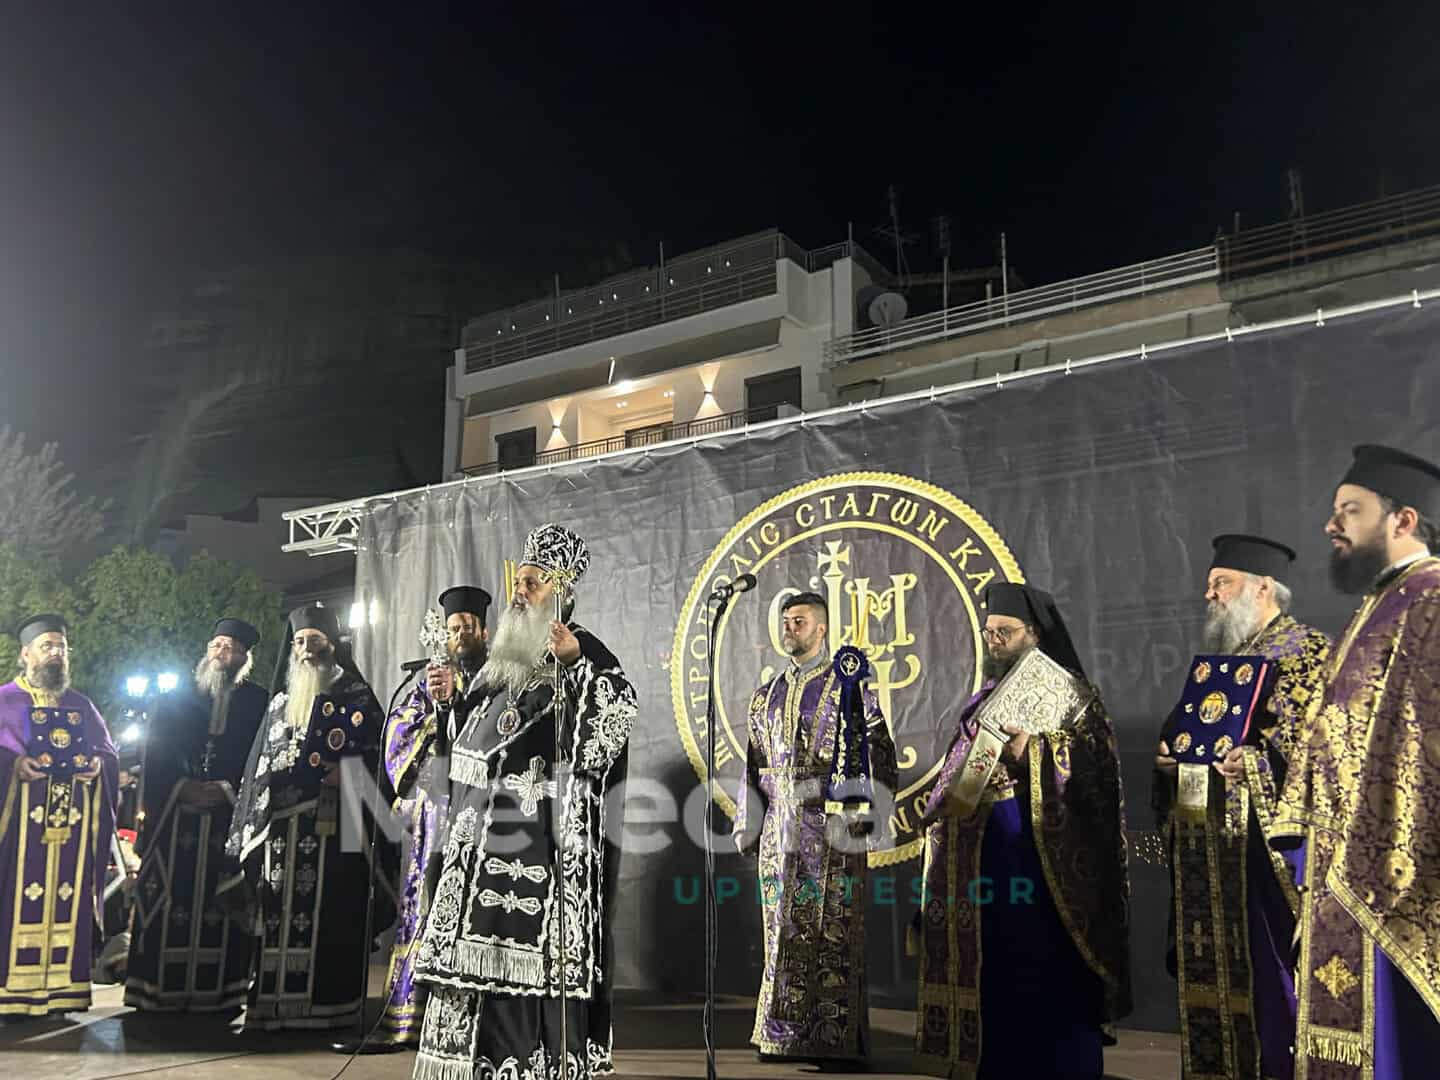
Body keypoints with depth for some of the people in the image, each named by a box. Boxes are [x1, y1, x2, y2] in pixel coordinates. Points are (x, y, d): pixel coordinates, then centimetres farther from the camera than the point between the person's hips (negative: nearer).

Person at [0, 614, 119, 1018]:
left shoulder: (82, 706, 18)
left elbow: (110, 751, 15)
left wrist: (98, 764, -6)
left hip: (73, 822, 3)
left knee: (68, 900, 1)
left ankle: (60, 990, 5)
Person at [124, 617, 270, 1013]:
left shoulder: (258, 702, 9)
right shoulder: (177, 698, 13)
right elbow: (155, 754, 6)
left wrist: (226, 790, -12)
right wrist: (183, 787, -9)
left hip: (231, 815, -1)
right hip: (175, 814, 1)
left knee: (222, 902, -3)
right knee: (169, 900, -1)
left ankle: (218, 990, 2)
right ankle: (159, 988, 6)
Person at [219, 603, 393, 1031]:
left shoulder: (356, 697, 6)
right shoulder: (281, 701, 20)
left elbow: (371, 756, -1)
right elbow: (258, 765, 18)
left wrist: (344, 775, -17)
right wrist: (250, 826, 12)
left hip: (333, 824, -4)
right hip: (279, 826, 5)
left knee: (329, 914, -6)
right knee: (277, 915, 2)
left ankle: (330, 1006, 0)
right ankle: (274, 1003, 9)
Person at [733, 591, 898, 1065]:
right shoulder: (768, 693, 14)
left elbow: (877, 753, -7)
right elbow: (755, 763, 18)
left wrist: (863, 816, -15)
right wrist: (748, 819, 11)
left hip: (831, 821, -5)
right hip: (782, 825, 5)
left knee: (831, 930, -2)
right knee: (784, 928, 8)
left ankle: (834, 1034, 7)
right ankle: (785, 1031, 18)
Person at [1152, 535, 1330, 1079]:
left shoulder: (1306, 652, -4)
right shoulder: (1216, 660, 19)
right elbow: (1183, 735, 25)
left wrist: (1256, 763, -26)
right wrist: (1169, 760, 4)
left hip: (1264, 845, -7)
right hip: (1208, 854, 8)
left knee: (1268, 971, -4)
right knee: (1215, 971, 10)